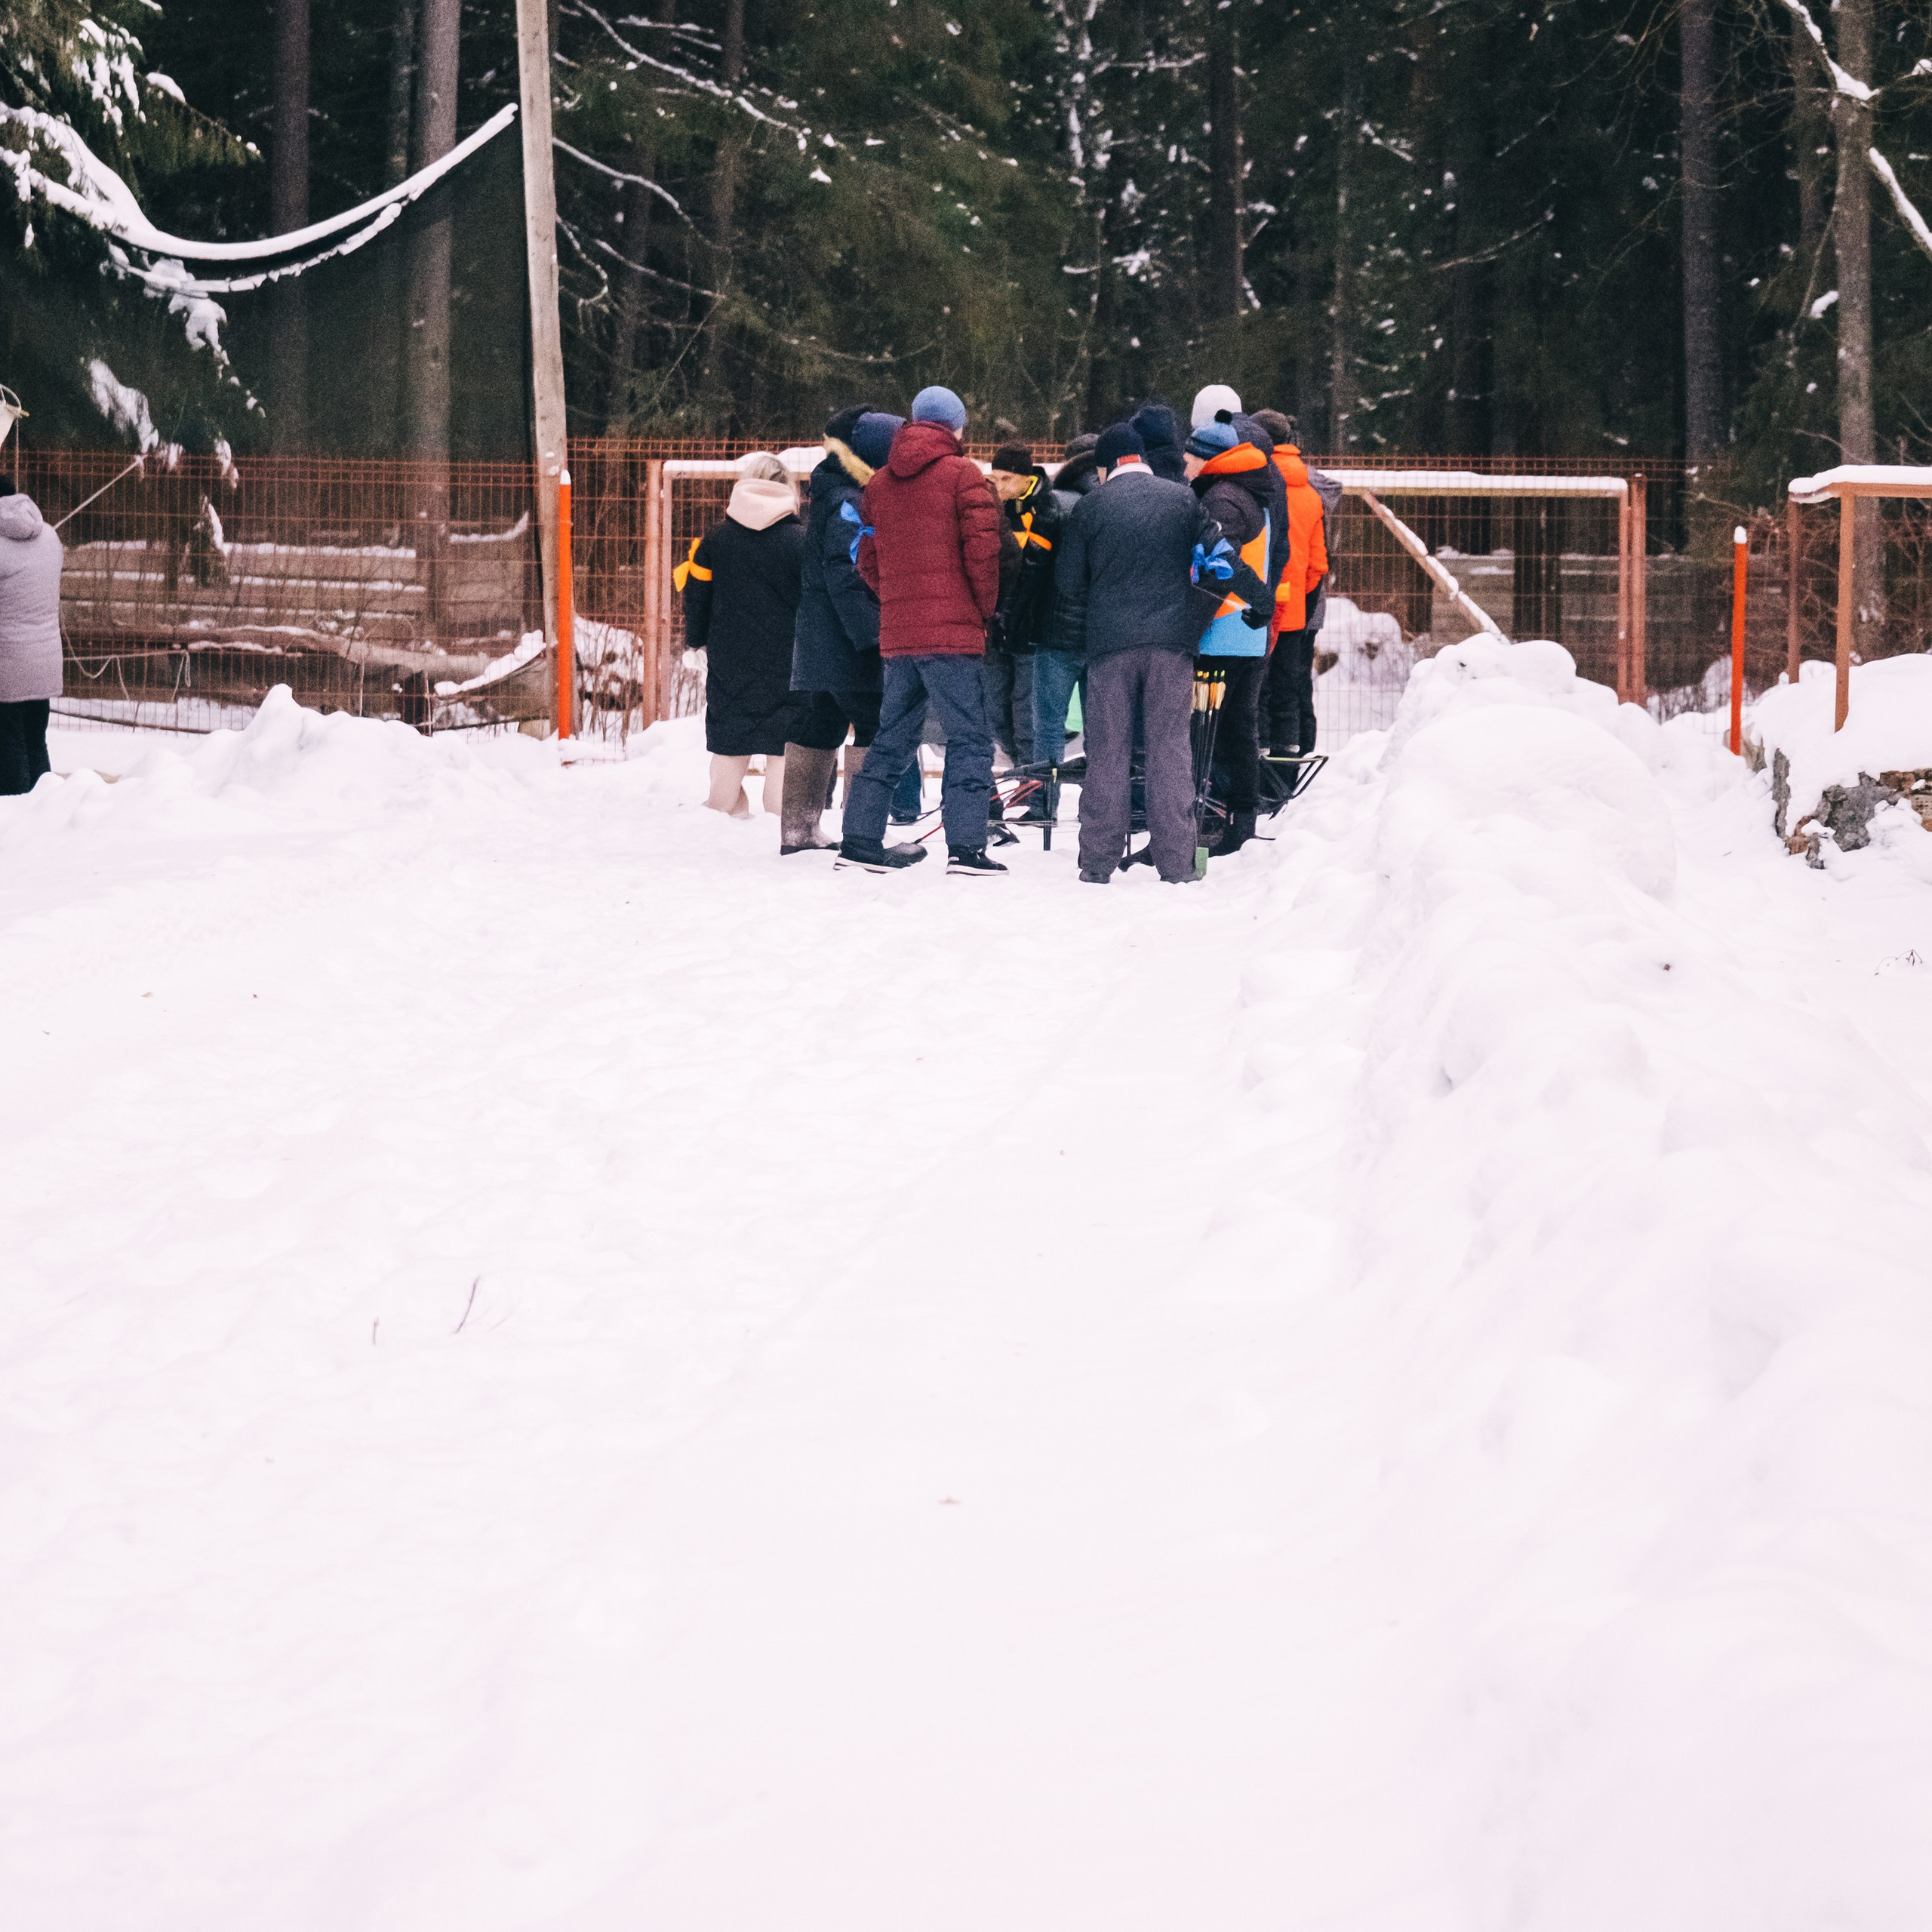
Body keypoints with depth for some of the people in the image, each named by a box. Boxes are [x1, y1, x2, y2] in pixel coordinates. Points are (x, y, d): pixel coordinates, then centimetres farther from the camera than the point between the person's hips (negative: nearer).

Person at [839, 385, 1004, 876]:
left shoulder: (879, 484, 13)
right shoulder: (961, 474, -4)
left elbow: (868, 561, 14)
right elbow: (982, 550, -11)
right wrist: (985, 609, 2)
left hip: (896, 633, 6)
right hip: (953, 632, -6)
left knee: (892, 739, 15)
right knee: (970, 738, -4)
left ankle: (860, 840, 15)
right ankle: (965, 846, -13)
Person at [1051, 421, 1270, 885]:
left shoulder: (1090, 507, 5)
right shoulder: (1182, 499, 4)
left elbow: (1069, 583, 9)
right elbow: (1220, 557, 4)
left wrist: (1073, 640, 21)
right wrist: (1260, 600, 17)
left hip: (1109, 643, 0)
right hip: (1171, 641, 0)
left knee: (1107, 751, 5)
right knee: (1171, 747, 2)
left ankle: (1098, 860, 4)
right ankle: (1175, 860, -1)